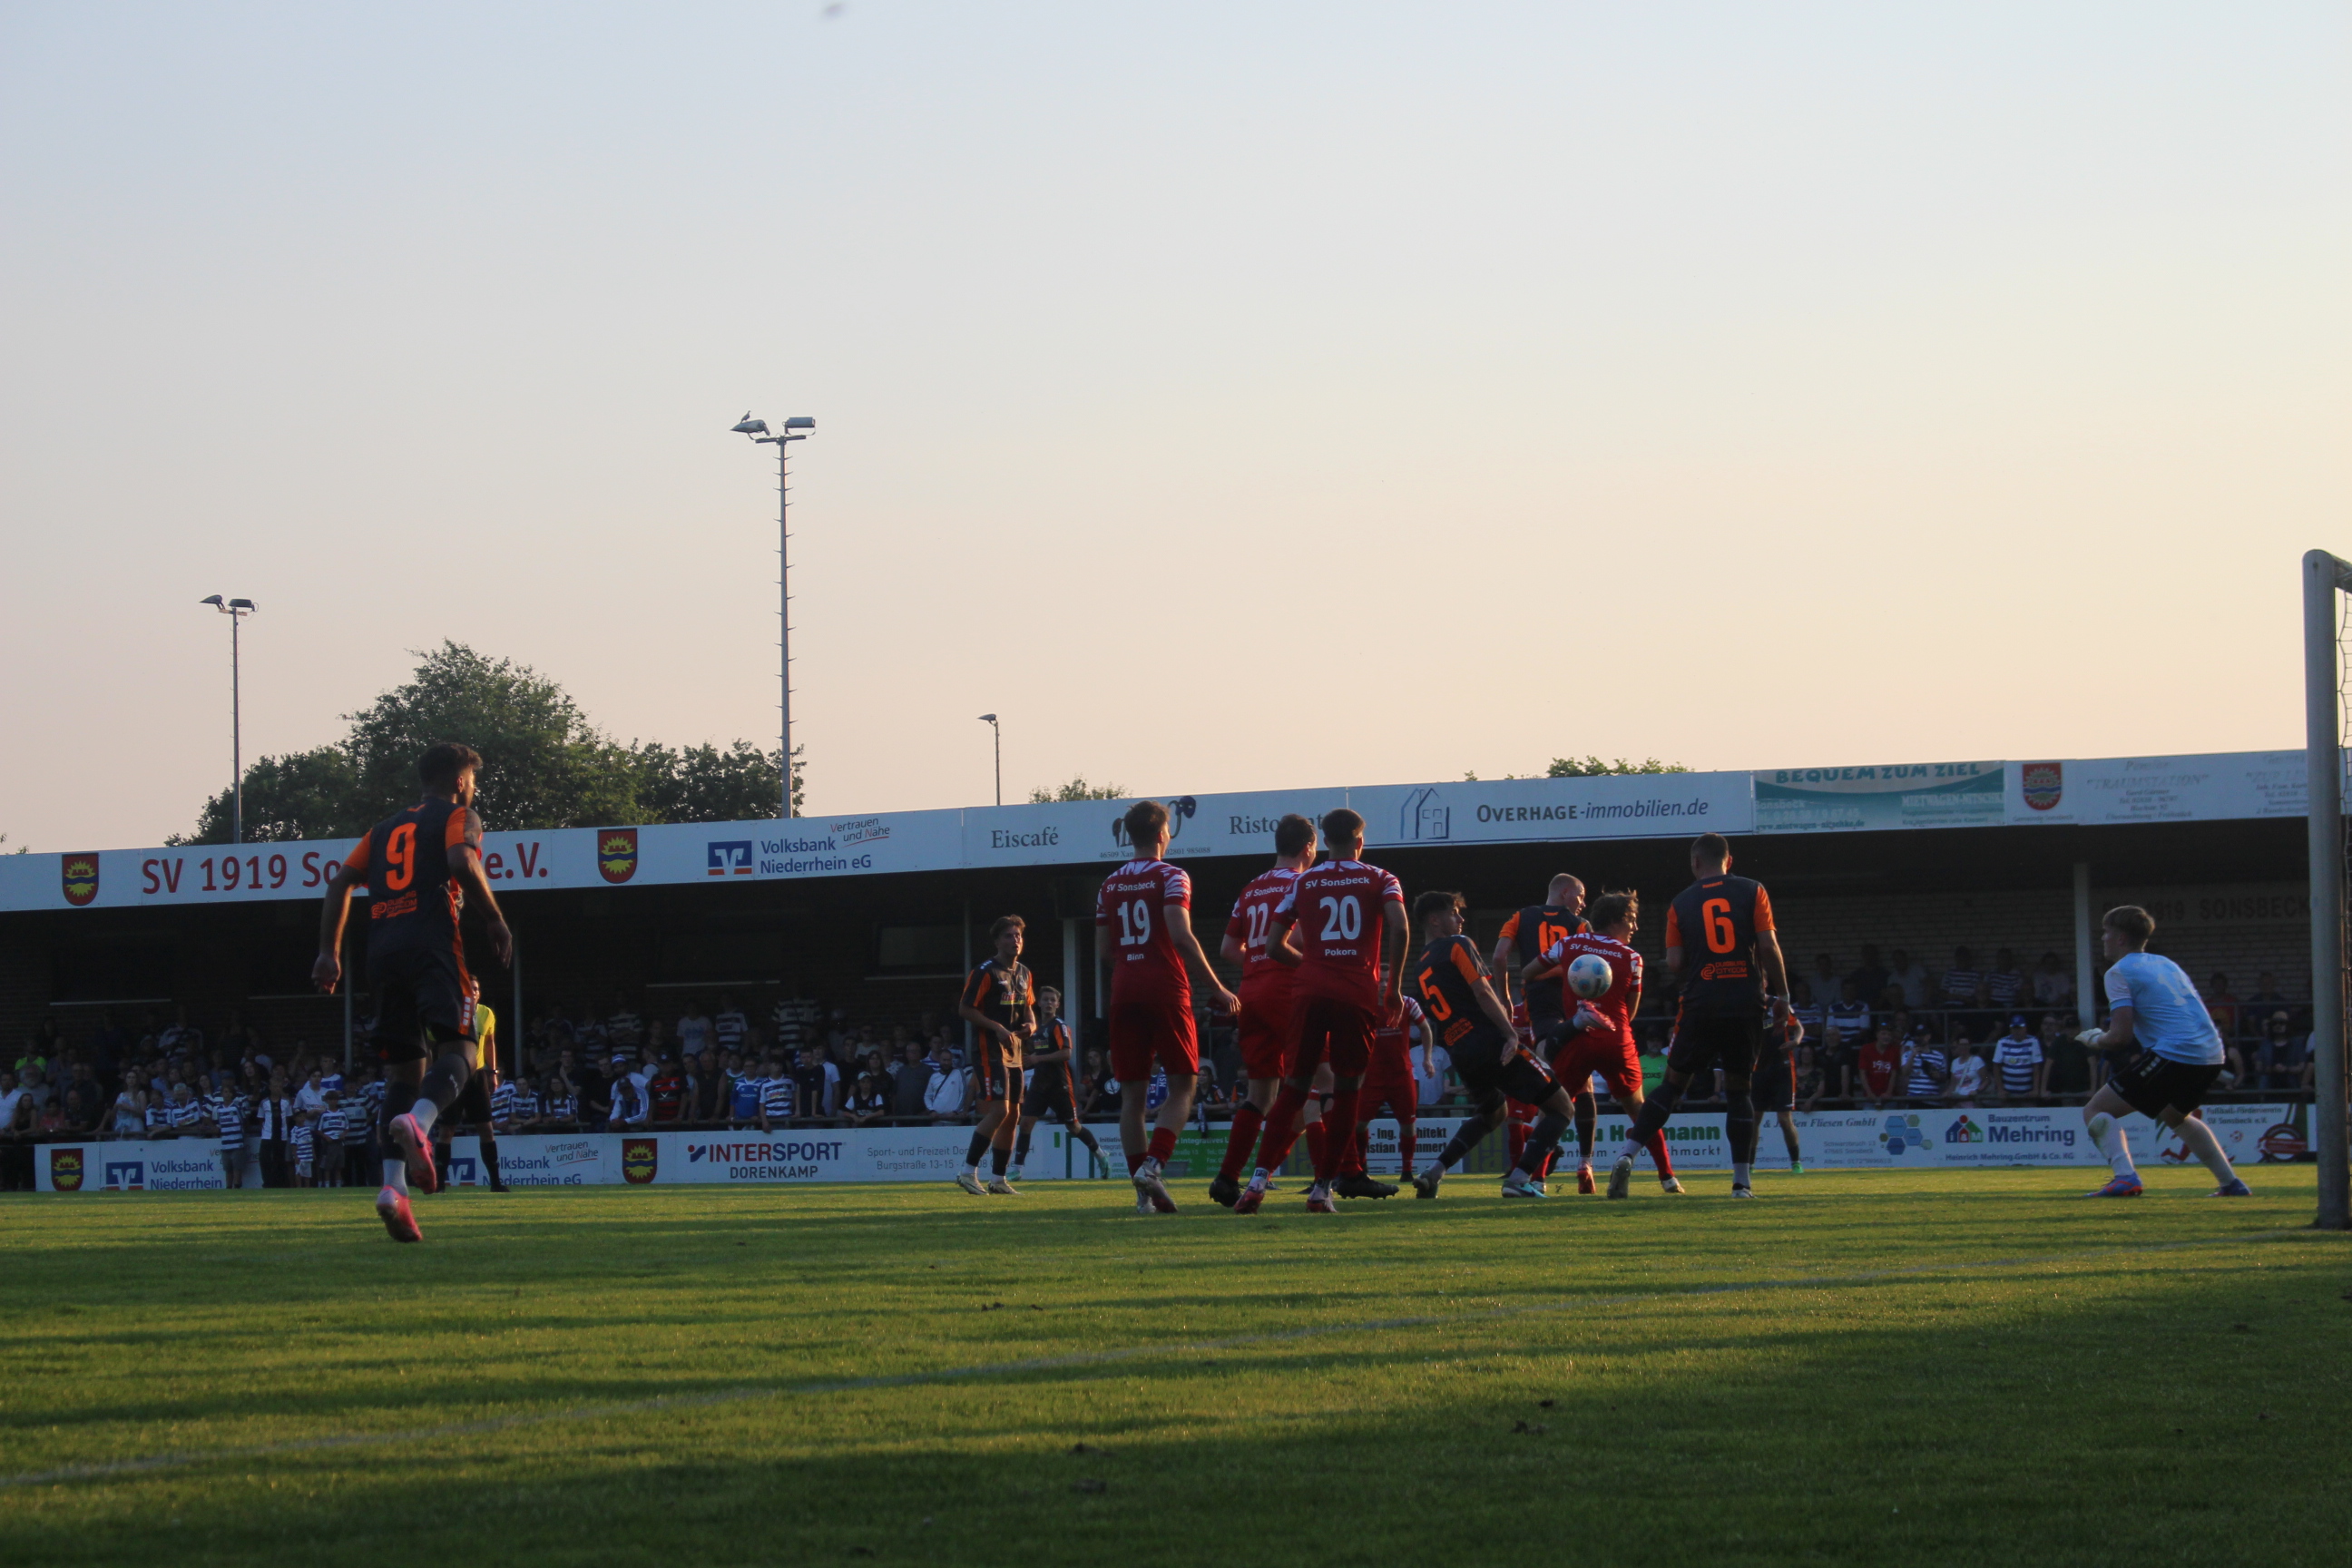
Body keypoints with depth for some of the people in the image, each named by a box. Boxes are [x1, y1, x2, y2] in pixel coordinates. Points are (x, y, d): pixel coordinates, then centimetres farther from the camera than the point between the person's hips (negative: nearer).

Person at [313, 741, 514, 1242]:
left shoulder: (387, 828, 27)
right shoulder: (459, 817, 10)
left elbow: (340, 882, 19)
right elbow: (462, 861, -12)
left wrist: (329, 952, 18)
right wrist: (495, 918, -4)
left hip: (384, 951, 6)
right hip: (433, 944, -6)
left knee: (403, 1068, 7)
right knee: (456, 1049, -9)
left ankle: (393, 1186, -9)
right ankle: (417, 1122, -42)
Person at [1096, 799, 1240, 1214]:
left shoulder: (1110, 885, 12)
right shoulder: (1171, 877, -4)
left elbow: (1102, 952, 13)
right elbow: (1181, 935, -16)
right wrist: (1216, 988, -13)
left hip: (1124, 993, 5)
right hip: (1166, 989, -5)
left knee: (1132, 1094, 5)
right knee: (1182, 1086, 4)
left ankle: (1145, 1194, 2)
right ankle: (1153, 1165, -18)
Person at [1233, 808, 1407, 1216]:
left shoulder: (1302, 883, 12)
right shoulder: (1380, 880, 6)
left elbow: (1274, 946, 10)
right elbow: (1400, 930, -11)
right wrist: (1394, 985, -2)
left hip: (1311, 993, 2)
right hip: (1359, 994, -2)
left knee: (1295, 1087, 8)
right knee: (1346, 1091, 5)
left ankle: (1260, 1178, -6)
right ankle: (1322, 1189, 0)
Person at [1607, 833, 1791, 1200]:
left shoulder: (1682, 903, 6)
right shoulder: (1752, 892, 5)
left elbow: (1674, 963, 1)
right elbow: (1768, 946, -3)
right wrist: (1781, 996, 5)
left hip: (1701, 1005, 0)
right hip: (1747, 1002, 0)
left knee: (1674, 1083, 8)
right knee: (1740, 1088, 9)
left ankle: (1627, 1155, -4)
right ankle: (1743, 1181, 6)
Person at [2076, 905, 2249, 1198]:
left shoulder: (2120, 972, -1)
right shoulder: (2166, 964, 22)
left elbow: (2120, 1036, -9)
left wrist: (2094, 1040, 11)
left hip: (2173, 1054, -8)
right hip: (2211, 1054, 8)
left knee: (2096, 1111, -2)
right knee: (2176, 1116, 37)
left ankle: (2126, 1177, -23)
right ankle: (2231, 1183, 35)